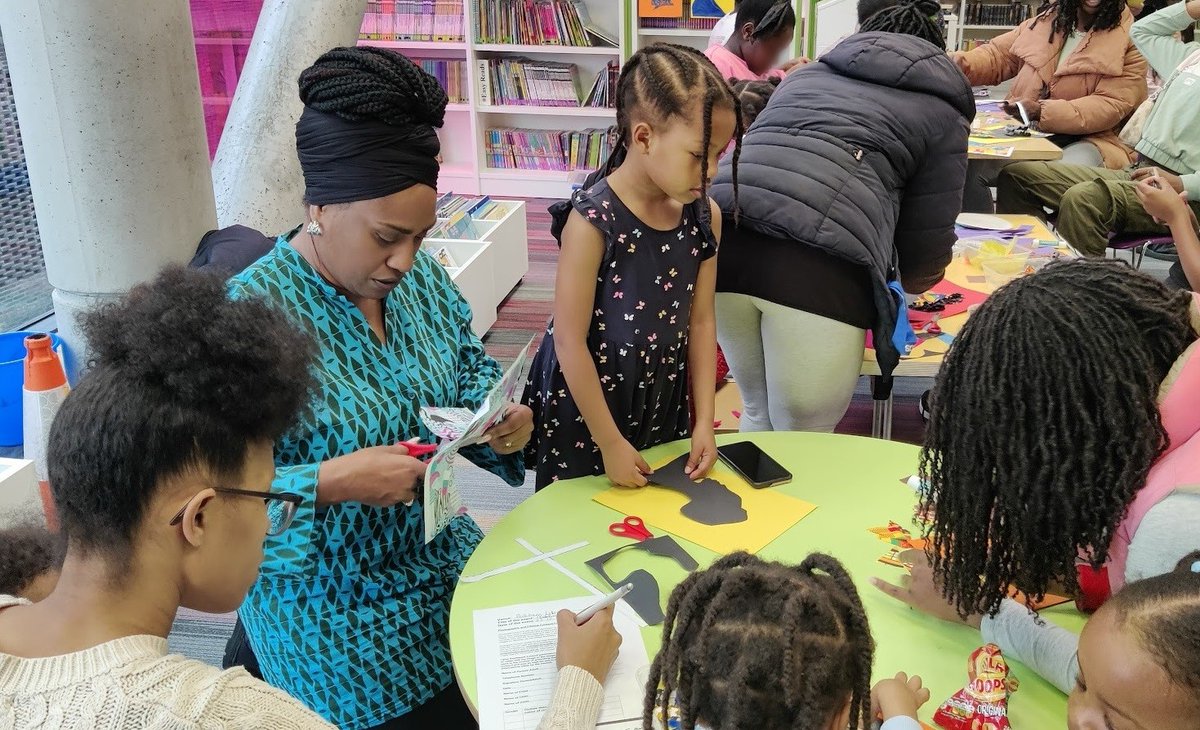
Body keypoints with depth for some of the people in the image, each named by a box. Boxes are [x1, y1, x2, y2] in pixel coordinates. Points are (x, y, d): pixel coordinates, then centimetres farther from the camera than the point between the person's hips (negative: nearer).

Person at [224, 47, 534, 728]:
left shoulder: (421, 276, -4)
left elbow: (469, 367, 10)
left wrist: (500, 419, -10)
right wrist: (331, 482, -33)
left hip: (447, 565, 7)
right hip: (334, 615, -6)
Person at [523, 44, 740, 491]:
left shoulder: (705, 216, -5)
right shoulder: (594, 220, -23)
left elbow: (700, 321, 1)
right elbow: (570, 341, -19)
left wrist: (704, 420, -1)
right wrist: (610, 442, -14)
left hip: (662, 405, 5)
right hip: (584, 408, -5)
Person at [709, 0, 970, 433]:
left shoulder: (806, 74, 34)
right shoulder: (941, 112, 21)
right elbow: (928, 243, 17)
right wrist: (909, 279, 42)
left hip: (721, 235, 5)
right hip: (821, 263, -5)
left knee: (757, 413, 24)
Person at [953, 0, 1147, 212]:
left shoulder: (1129, 37, -1)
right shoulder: (1046, 20, 13)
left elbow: (1110, 106, -11)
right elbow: (998, 56, 23)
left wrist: (1042, 111, -24)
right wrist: (961, 63, -1)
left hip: (1086, 140, -4)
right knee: (970, 162, -22)